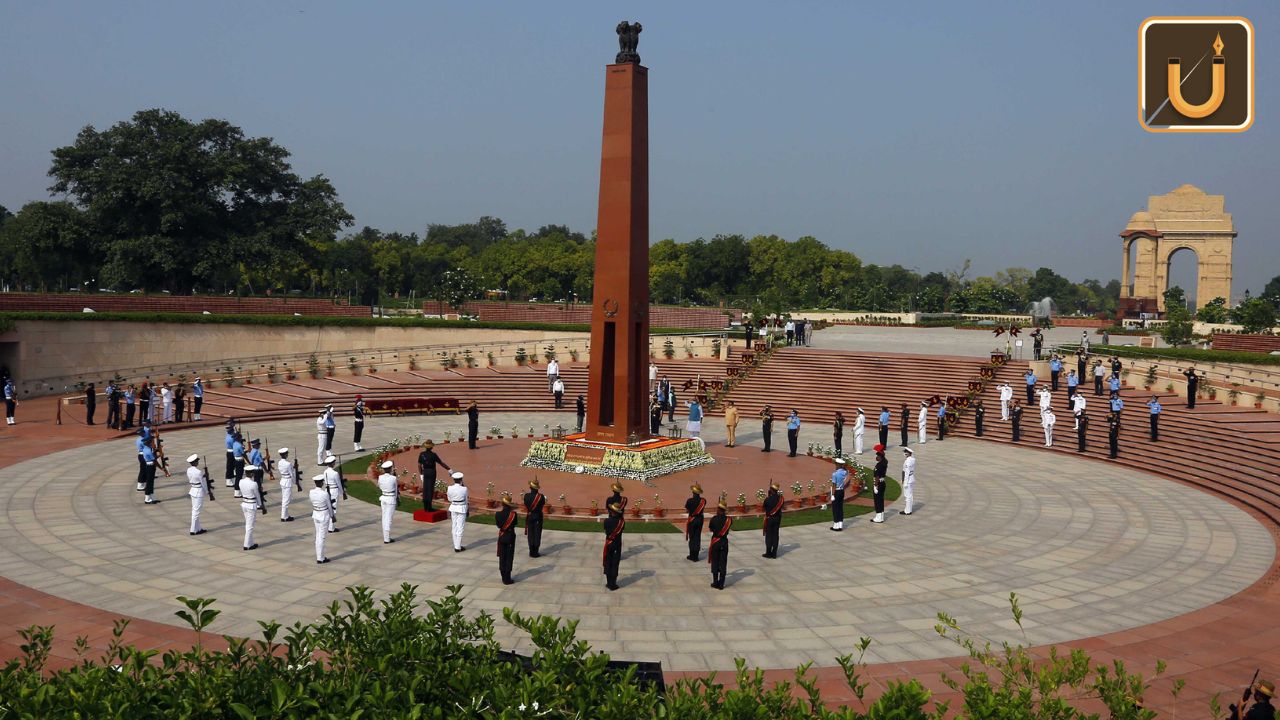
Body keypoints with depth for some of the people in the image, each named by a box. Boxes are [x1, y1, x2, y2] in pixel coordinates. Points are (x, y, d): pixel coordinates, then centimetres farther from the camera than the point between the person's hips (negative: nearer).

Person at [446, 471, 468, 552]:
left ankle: (456, 545, 20)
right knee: (460, 528, 3)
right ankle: (458, 547, 5)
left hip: (453, 508, 3)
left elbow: (449, 499, 4)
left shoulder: (450, 488, -9)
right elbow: (466, 500, -2)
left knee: (455, 527, 14)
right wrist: (467, 509, 12)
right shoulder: (464, 489, -16)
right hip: (462, 508, -3)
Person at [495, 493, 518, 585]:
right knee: (509, 558, 5)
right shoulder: (514, 514, -16)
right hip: (510, 537, -2)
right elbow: (516, 524, -4)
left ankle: (504, 578, 17)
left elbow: (498, 525, -1)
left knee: (502, 557, 12)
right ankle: (507, 579, 5)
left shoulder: (498, 514, -12)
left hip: (502, 537, 2)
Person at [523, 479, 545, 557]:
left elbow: (526, 505, 4)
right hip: (538, 517, -1)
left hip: (529, 517, 1)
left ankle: (532, 551, 12)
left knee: (530, 534, 11)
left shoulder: (526, 496, -12)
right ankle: (536, 552, 6)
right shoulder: (541, 496, -16)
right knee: (537, 534, 6)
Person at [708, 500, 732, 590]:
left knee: (715, 563, 10)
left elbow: (711, 530, 0)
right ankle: (721, 584, 9)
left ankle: (715, 582, 13)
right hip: (724, 542, 2)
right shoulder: (729, 519, -7)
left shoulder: (714, 519, -14)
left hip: (715, 541, -2)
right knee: (723, 563, 7)